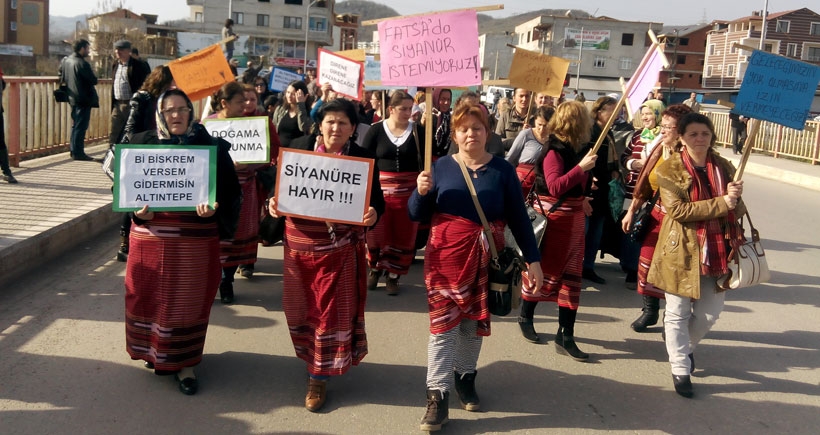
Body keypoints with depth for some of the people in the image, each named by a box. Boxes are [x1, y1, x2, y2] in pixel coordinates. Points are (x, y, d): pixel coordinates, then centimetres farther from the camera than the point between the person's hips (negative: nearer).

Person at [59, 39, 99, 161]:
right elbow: (94, 80, -16)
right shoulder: (82, 63, -18)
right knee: (81, 127, -5)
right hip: (84, 99, -9)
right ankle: (78, 153, -3)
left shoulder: (65, 60, 7)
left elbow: (61, 76, 17)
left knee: (75, 125, 17)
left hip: (72, 98, 9)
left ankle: (74, 151, 23)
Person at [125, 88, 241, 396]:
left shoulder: (211, 147, -1)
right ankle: (153, 351, 30)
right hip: (152, 234, 2)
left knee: (188, 299, 5)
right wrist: (138, 210, -10)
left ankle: (184, 362, 19)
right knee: (151, 296, 9)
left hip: (195, 238, -2)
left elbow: (229, 191, -2)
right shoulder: (144, 145, 4)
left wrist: (214, 208, -21)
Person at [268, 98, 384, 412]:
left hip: (339, 245, -2)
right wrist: (274, 203, -16)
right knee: (301, 305, 16)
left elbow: (376, 199, -6)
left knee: (333, 308, 4)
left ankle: (319, 376, 17)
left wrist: (373, 214, -28)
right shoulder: (298, 147, -1)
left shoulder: (364, 159, -6)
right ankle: (311, 356, 42)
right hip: (300, 241, 2)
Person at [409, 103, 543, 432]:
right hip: (446, 254, -1)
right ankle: (437, 396, -1)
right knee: (443, 321, -3)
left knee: (475, 320, 12)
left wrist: (533, 259, 0)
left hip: (486, 258, 1)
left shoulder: (502, 170, 0)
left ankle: (466, 376, 32)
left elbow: (518, 217, 2)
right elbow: (417, 215, 1)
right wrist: (420, 192, -19)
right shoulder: (441, 166, -1)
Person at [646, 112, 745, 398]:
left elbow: (737, 209, 11)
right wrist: (721, 203, -22)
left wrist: (736, 198, -12)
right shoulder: (669, 170, -6)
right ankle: (680, 369, 20)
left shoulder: (724, 167, 7)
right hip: (682, 250, -4)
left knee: (710, 312, 10)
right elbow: (678, 209, -17)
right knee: (678, 312, 5)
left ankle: (685, 346, 40)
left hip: (716, 250, 4)